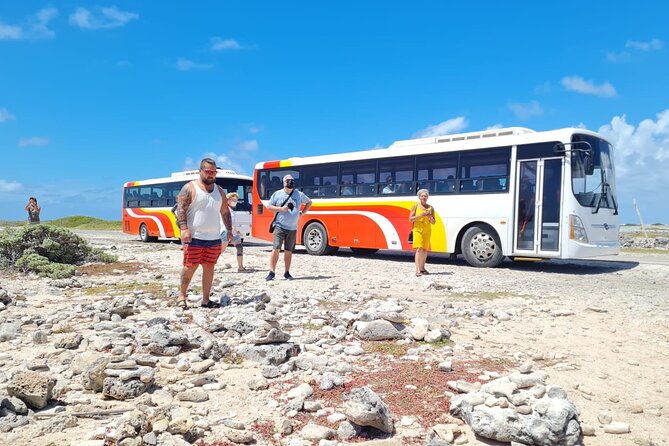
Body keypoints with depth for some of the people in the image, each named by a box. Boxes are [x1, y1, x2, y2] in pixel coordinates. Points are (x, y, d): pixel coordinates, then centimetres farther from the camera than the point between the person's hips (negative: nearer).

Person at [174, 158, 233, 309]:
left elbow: (225, 212, 19)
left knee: (209, 267, 6)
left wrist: (229, 230, 12)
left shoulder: (219, 190, 14)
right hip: (194, 237, -5)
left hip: (214, 238, 5)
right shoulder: (190, 188, -2)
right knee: (190, 267, -3)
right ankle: (182, 295, 14)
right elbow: (180, 209, -9)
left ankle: (206, 299, 14)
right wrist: (184, 229, -19)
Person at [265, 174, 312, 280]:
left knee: (288, 251, 7)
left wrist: (302, 213, 10)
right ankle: (272, 272, -5)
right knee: (276, 249, -9)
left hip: (292, 228, 2)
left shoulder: (299, 195, 7)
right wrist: (281, 209, -11)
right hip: (279, 227, -2)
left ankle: (287, 273, 17)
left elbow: (309, 202, 22)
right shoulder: (277, 194, 2)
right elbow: (269, 206, 3)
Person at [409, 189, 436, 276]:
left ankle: (422, 267, 25)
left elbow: (433, 222, 9)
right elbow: (410, 219, -4)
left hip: (427, 231, 3)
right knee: (419, 249, -14)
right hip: (418, 230, -3)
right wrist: (421, 215, -16)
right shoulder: (415, 206, 2)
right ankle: (418, 270, -20)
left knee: (425, 249, 8)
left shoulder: (430, 208, 7)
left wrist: (430, 217, -12)